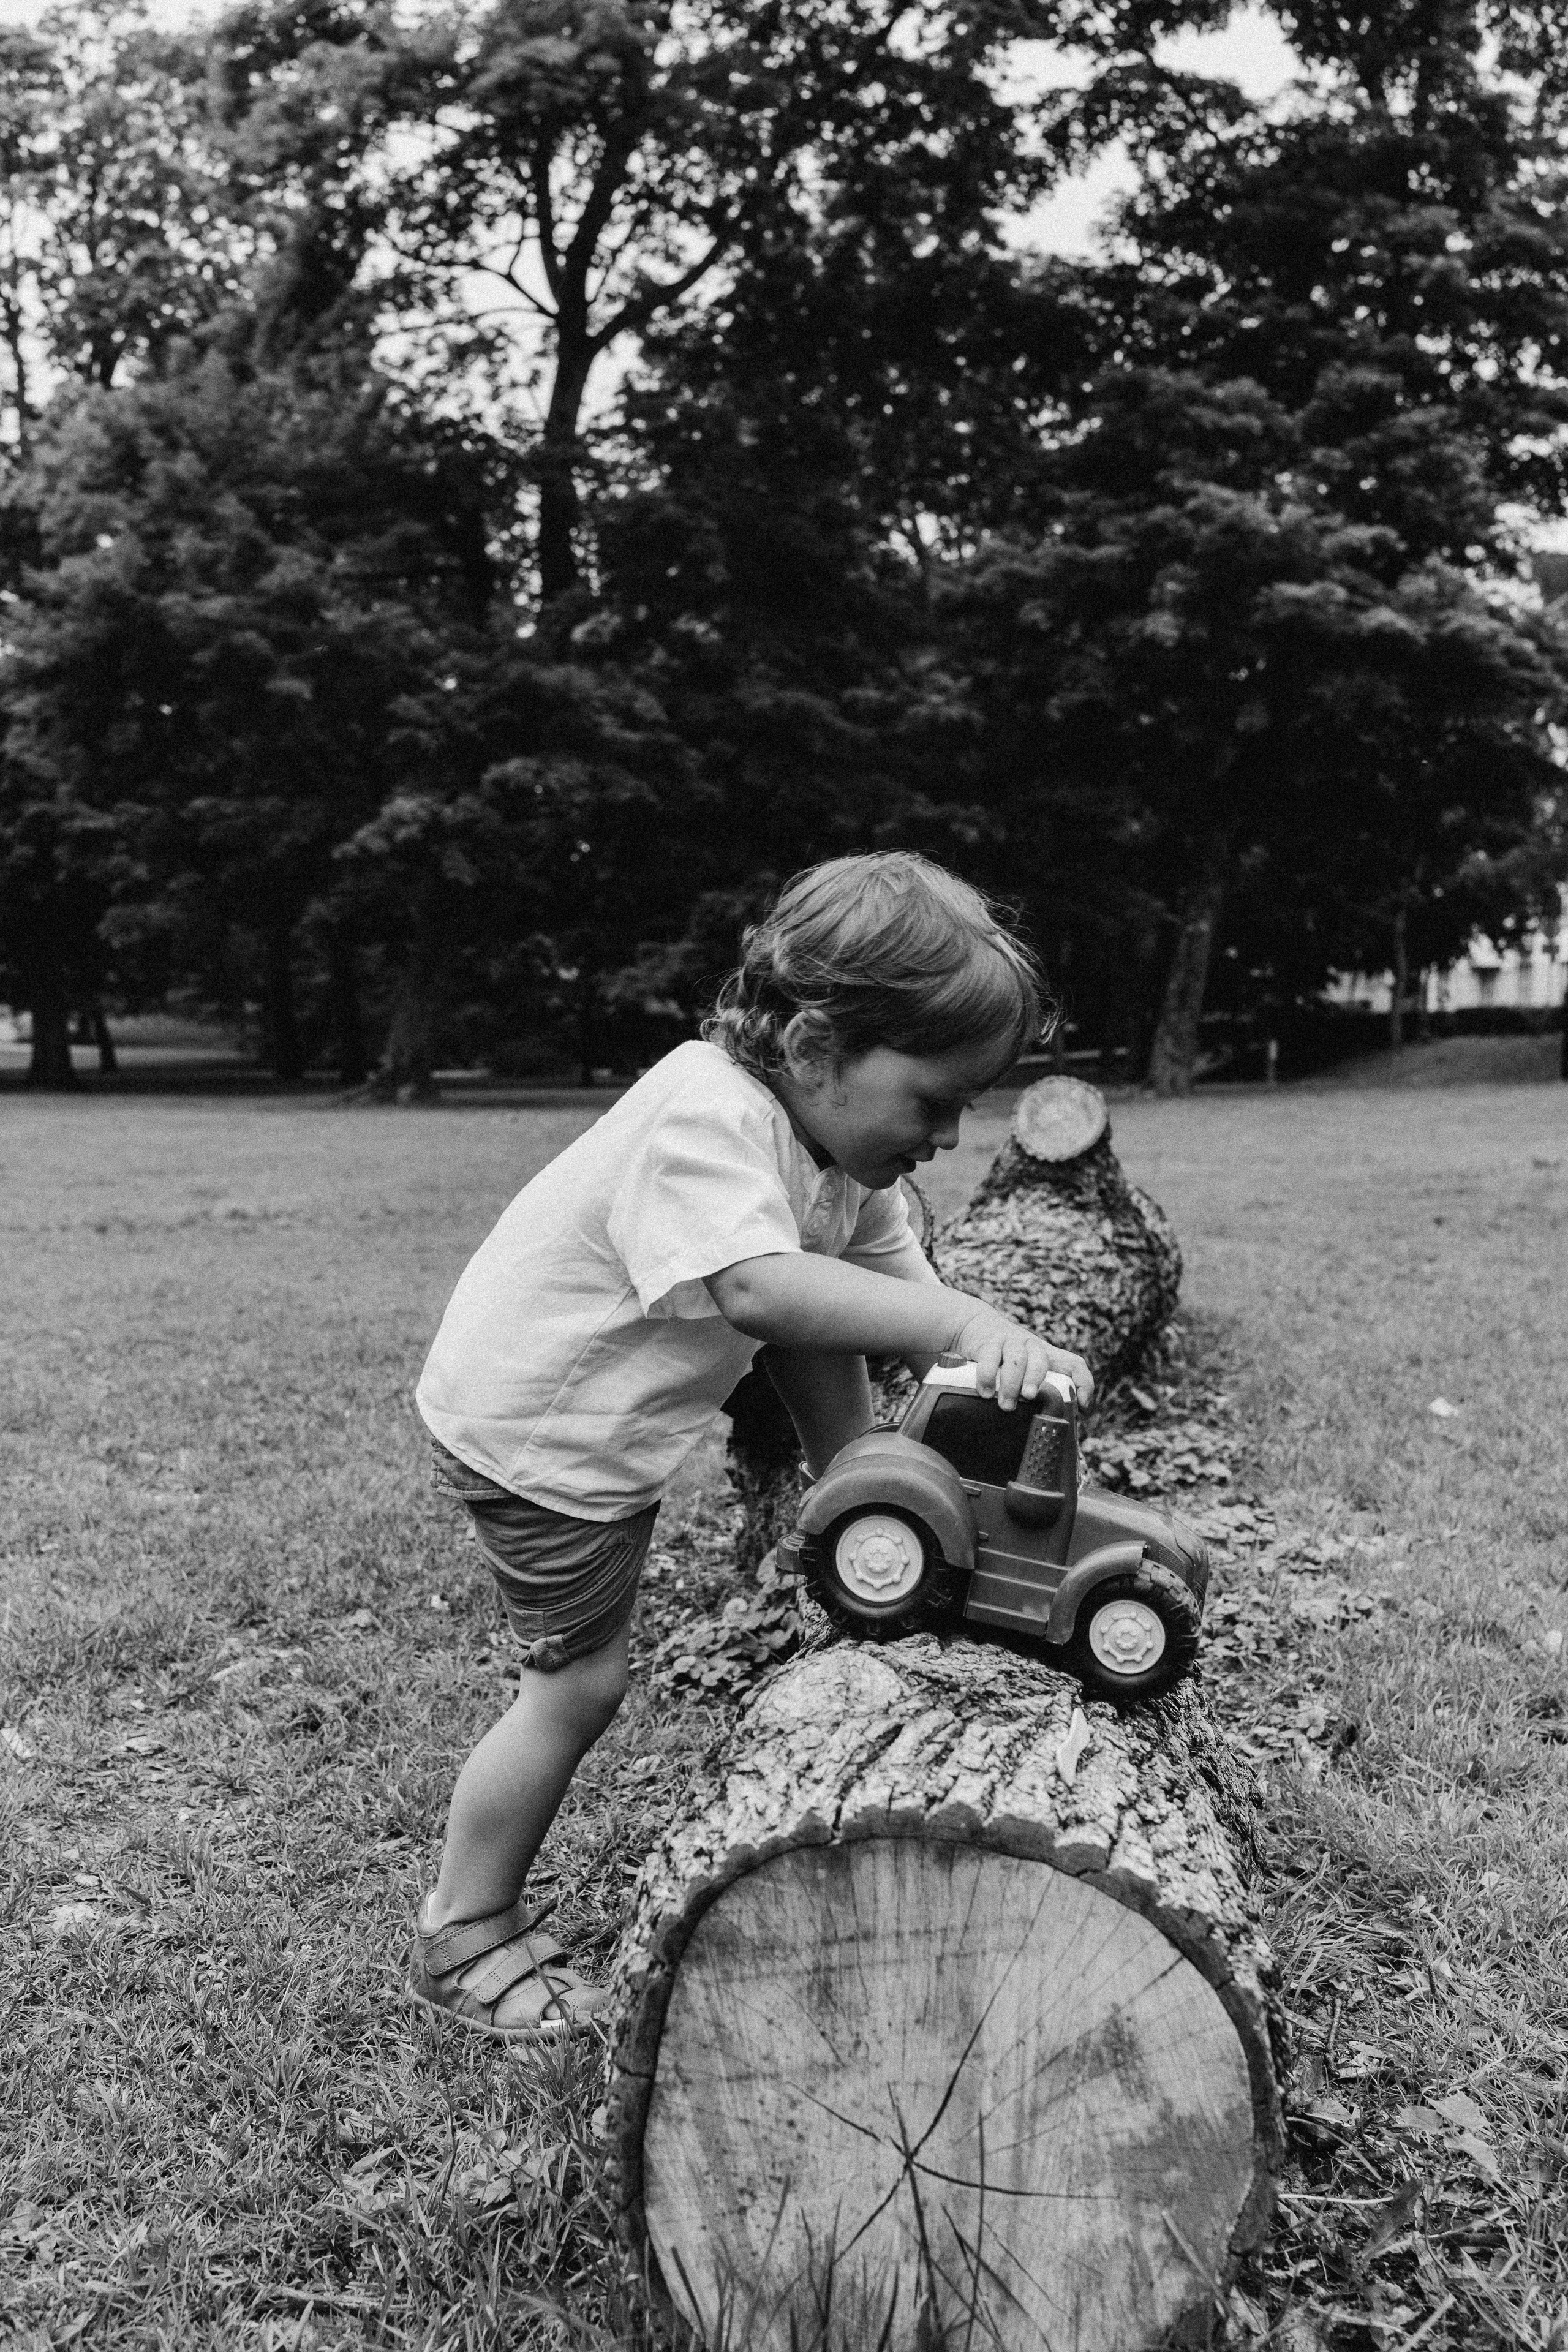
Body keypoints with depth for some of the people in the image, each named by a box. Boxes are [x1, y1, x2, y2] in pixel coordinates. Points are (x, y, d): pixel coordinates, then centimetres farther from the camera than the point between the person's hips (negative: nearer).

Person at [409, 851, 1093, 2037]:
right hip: (529, 1421, -8)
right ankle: (461, 1939, 17)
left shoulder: (843, 1139, -4)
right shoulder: (708, 1114, -33)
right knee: (581, 1681, -1)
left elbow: (895, 1283, -4)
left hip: (613, 1409, 8)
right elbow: (761, 1289, -46)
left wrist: (1000, 1363, -16)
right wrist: (965, 1323, -47)